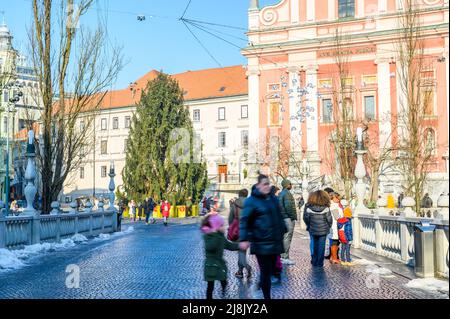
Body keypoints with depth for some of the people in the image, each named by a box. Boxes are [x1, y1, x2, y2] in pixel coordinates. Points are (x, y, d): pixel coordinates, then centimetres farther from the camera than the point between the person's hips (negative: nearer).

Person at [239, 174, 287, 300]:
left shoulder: (273, 199, 12)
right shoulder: (252, 201, -9)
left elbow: (279, 217, 24)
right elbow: (244, 220, -13)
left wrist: (283, 231, 23)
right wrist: (244, 239, -21)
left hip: (275, 241, 7)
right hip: (262, 243, -6)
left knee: (271, 269, 12)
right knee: (266, 271, -3)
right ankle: (267, 296, 9)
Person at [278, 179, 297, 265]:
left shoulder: (281, 194, 16)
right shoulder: (287, 193, -13)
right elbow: (288, 206, -22)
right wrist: (293, 216, -14)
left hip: (282, 218, 10)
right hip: (289, 218, -10)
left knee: (283, 237, 15)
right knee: (287, 238, -8)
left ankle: (282, 256, 20)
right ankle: (285, 257, -8)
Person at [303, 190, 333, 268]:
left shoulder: (309, 208, -9)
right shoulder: (326, 208, -10)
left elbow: (306, 218, -2)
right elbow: (329, 219, -4)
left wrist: (309, 226, 14)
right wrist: (328, 227, 13)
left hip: (313, 230, 2)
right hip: (323, 230, -1)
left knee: (315, 245, 16)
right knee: (321, 246, 6)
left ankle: (314, 262, 22)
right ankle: (319, 263, 7)